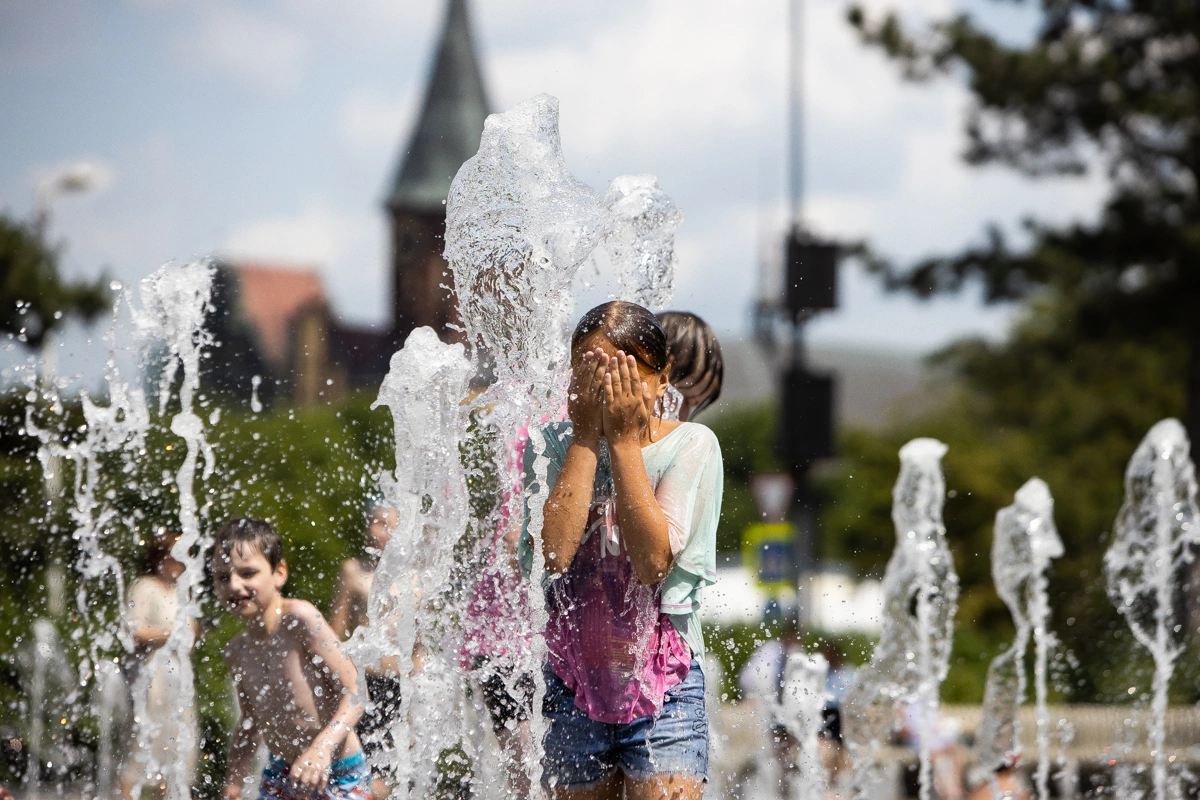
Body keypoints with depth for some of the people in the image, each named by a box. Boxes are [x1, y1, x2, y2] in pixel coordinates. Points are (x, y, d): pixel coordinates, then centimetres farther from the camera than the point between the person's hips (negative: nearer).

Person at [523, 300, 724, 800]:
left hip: (663, 688, -2)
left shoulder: (691, 446, -4)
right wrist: (587, 436, -12)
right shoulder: (555, 445, 0)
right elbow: (553, 552, -17)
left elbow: (653, 560, -18)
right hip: (571, 687, 2)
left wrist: (623, 440, -13)